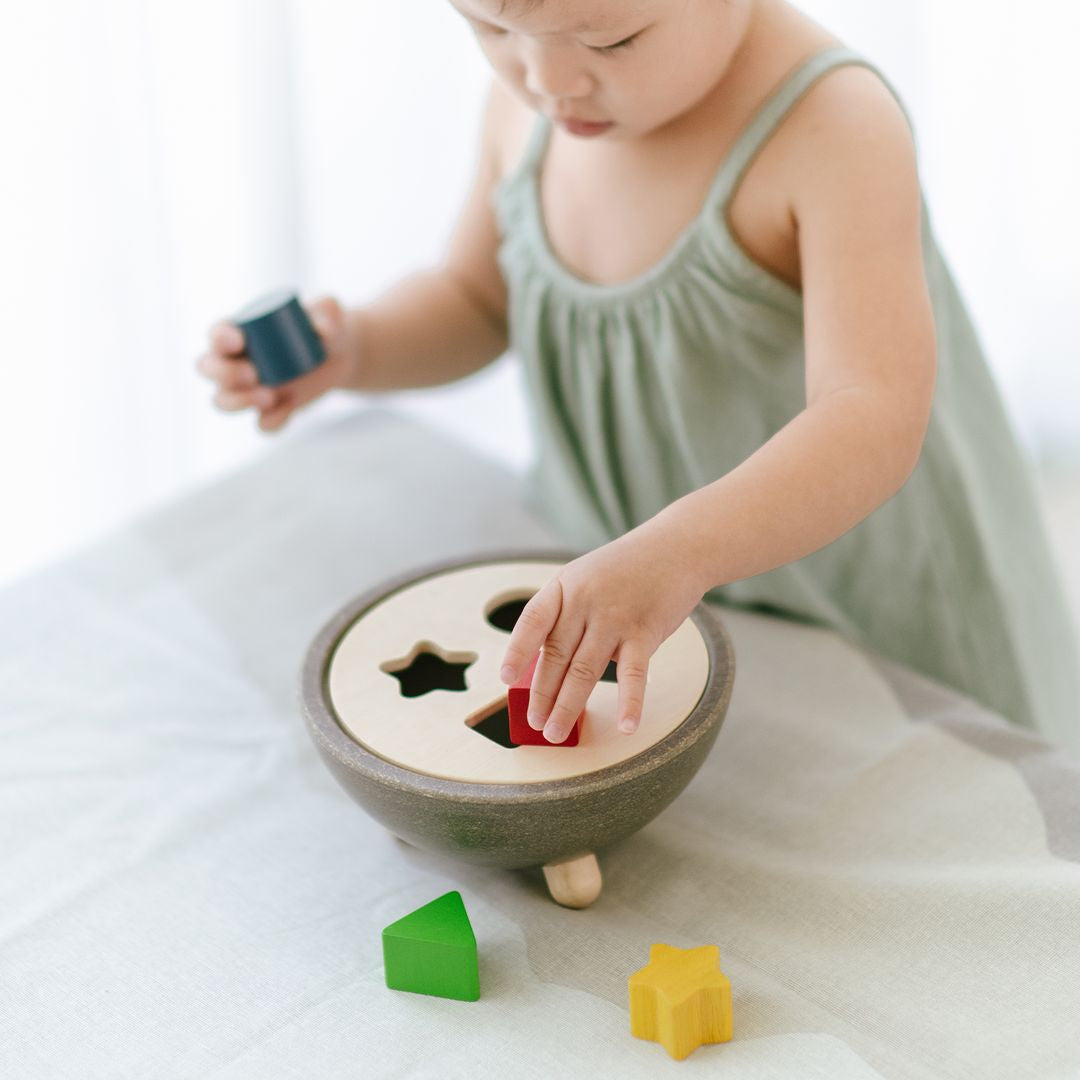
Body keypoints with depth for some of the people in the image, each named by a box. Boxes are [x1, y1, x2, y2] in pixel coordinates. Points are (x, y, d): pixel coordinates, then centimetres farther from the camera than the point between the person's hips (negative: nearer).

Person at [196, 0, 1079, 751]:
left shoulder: (834, 128, -29)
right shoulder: (525, 106, -9)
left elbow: (876, 423, -40)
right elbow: (477, 300, 8)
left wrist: (677, 554, -55)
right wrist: (353, 349, -12)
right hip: (610, 568, 5)